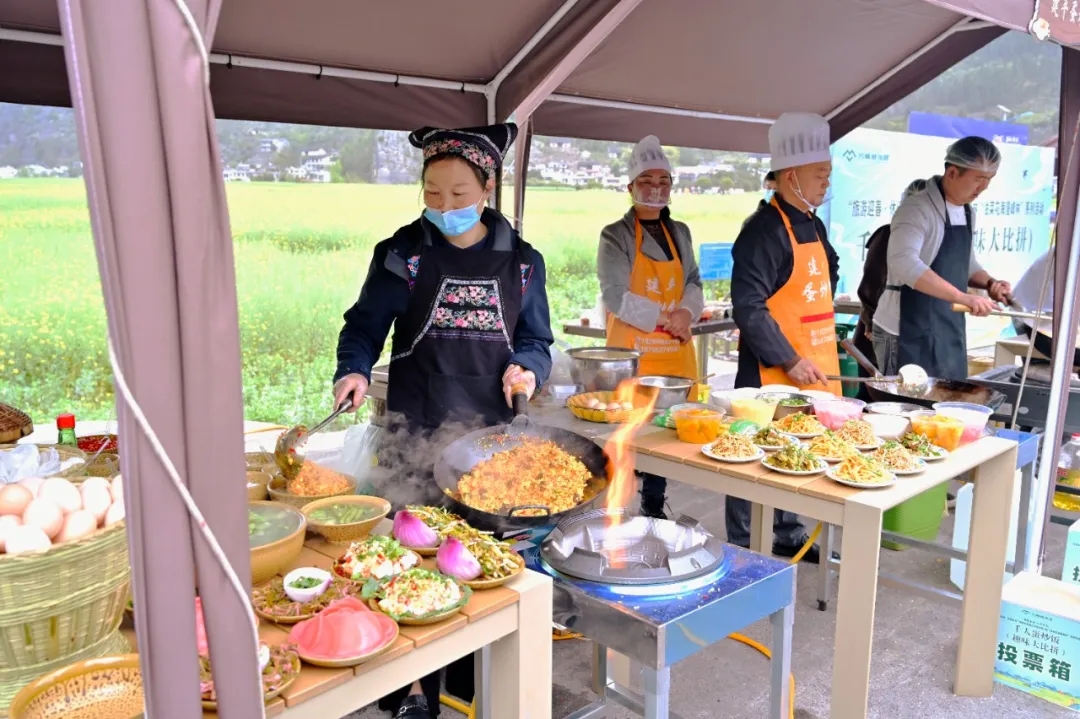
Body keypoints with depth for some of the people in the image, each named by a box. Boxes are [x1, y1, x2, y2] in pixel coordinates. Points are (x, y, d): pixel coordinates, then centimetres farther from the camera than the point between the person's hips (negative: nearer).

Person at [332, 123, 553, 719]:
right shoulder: (402, 254, -1)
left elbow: (536, 339, 11)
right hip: (414, 434, -2)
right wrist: (355, 372, -18)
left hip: (488, 432, 2)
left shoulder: (521, 261, 5)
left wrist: (527, 368, -11)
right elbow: (365, 326, 1)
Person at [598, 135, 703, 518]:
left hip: (675, 353, 5)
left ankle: (654, 508, 24)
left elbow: (694, 284, 13)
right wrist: (665, 317, -14)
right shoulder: (615, 236, -5)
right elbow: (616, 297, -13)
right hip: (632, 353, -5)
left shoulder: (680, 233, 13)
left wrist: (685, 312, -8)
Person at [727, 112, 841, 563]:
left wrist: (822, 349, 18)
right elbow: (748, 307, -22)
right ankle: (744, 550, 14)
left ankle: (788, 536, 33)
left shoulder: (813, 226, 12)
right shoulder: (765, 230, -17)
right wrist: (789, 361, -20)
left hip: (813, 370, 9)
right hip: (772, 373, -9)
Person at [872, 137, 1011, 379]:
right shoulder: (917, 209, -16)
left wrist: (989, 283, 3)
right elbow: (904, 263, -33)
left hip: (950, 331, 8)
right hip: (908, 332, -8)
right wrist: (961, 297, -38)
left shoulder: (967, 213, 11)